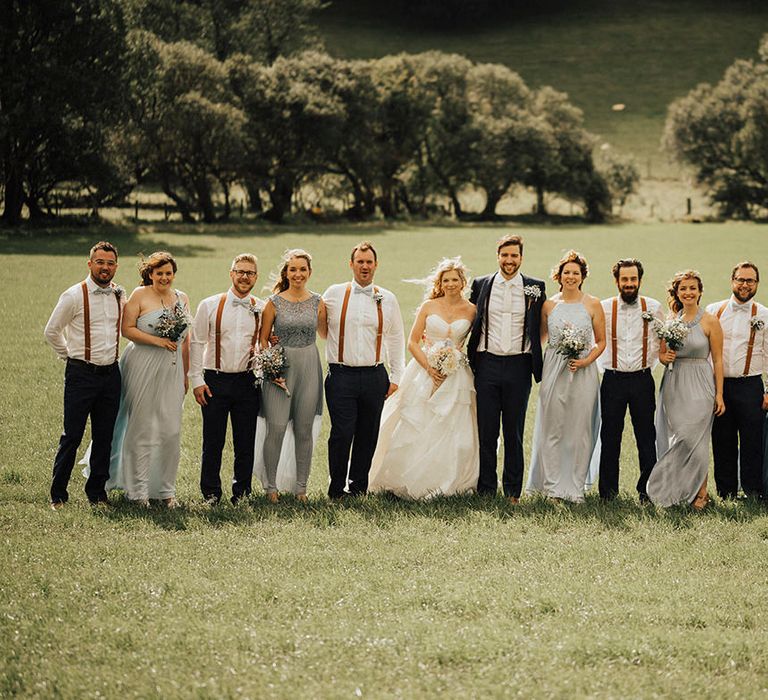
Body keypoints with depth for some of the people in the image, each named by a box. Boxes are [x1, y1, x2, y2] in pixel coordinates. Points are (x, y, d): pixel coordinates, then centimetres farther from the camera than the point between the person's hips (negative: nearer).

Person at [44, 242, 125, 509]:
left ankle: (96, 491, 19)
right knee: (72, 435, -4)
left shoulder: (119, 295, 7)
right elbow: (51, 331, -1)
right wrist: (70, 356, 5)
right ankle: (58, 494, 6)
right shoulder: (74, 296, -9)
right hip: (81, 374, -5)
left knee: (104, 437, 8)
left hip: (111, 373, 5)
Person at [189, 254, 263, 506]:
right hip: (215, 381, -1)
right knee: (213, 442, 2)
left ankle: (242, 492, 17)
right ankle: (211, 493, 13)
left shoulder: (262, 310, 5)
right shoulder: (210, 305, 1)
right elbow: (196, 344, 3)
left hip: (248, 381, 1)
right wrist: (197, 380, -3)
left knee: (246, 442, 5)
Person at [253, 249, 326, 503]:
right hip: (279, 367, -2)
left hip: (309, 369, 2)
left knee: (304, 430, 6)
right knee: (276, 428, -7)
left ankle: (301, 487, 16)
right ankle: (271, 486, 5)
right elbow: (263, 339, 1)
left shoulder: (318, 303, 5)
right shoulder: (274, 303, -2)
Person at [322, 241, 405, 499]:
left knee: (367, 436, 6)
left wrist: (396, 377, 11)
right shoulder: (334, 294, 4)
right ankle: (336, 490, 2)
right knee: (341, 434, -9)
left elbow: (396, 339, 14)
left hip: (374, 376, 2)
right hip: (341, 374, -2)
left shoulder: (387, 299, 9)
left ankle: (358, 488, 17)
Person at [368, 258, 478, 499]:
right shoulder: (429, 306, 3)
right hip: (425, 372, 0)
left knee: (453, 431, -3)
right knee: (415, 429, -2)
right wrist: (429, 367, -11)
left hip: (456, 377, 0)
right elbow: (413, 341, 1)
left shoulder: (471, 311, 4)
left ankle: (447, 483, 9)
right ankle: (412, 481, 7)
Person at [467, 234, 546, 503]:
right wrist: (469, 360, 4)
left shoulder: (535, 287, 3)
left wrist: (537, 366, 0)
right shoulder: (481, 285, 6)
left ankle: (513, 490, 13)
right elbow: (471, 324, 11)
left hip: (518, 366, -1)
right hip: (487, 365, 1)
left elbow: (541, 328, 6)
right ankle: (486, 489, 11)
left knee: (514, 432, 6)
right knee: (486, 431, 4)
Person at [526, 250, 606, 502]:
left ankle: (575, 486, 10)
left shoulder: (593, 304, 1)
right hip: (554, 371, 1)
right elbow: (540, 337, 18)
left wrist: (586, 361, -10)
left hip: (583, 372, -1)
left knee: (579, 431, 2)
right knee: (551, 429, 2)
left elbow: (601, 341, 4)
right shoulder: (549, 305, 6)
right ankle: (552, 484, 10)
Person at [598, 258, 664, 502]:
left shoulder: (653, 308, 1)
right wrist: (605, 365, 0)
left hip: (642, 379, 0)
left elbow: (661, 342, 13)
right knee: (610, 436, 4)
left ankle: (647, 489, 11)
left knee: (646, 436, 3)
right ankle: (608, 489, 13)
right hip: (613, 379, 0)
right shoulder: (604, 308, -1)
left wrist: (650, 363, 3)